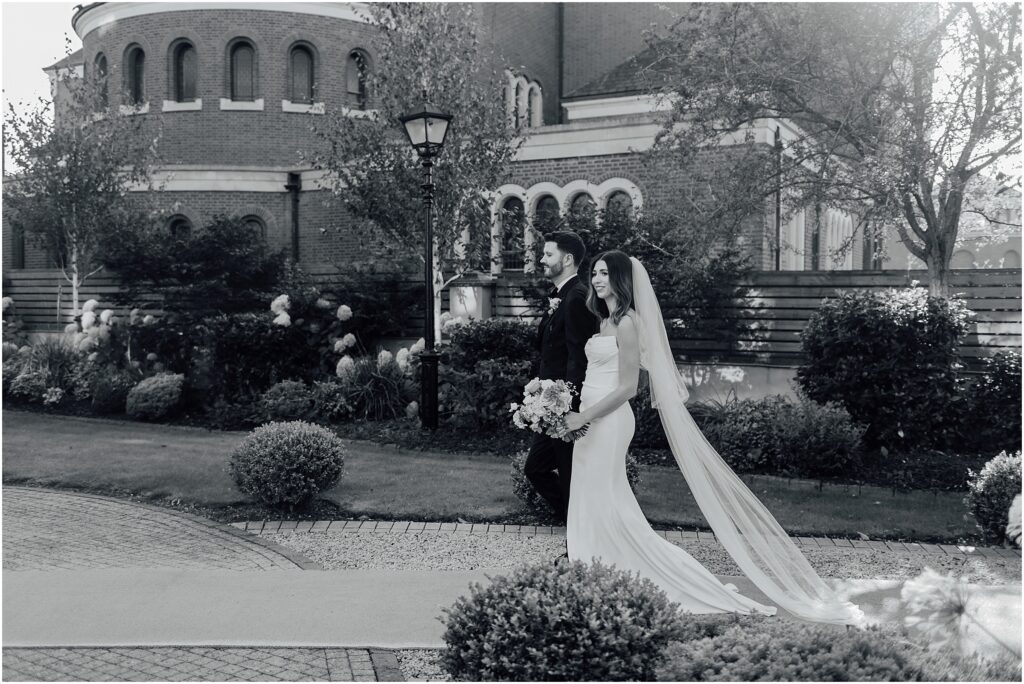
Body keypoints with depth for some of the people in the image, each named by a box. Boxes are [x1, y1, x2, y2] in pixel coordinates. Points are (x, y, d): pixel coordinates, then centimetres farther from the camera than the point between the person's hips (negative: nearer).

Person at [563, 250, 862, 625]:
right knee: (593, 508, 11)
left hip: (607, 424, -9)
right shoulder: (606, 321, 13)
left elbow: (627, 387, -17)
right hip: (591, 423, 9)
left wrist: (583, 417, -17)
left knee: (604, 508, -6)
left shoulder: (626, 323, -13)